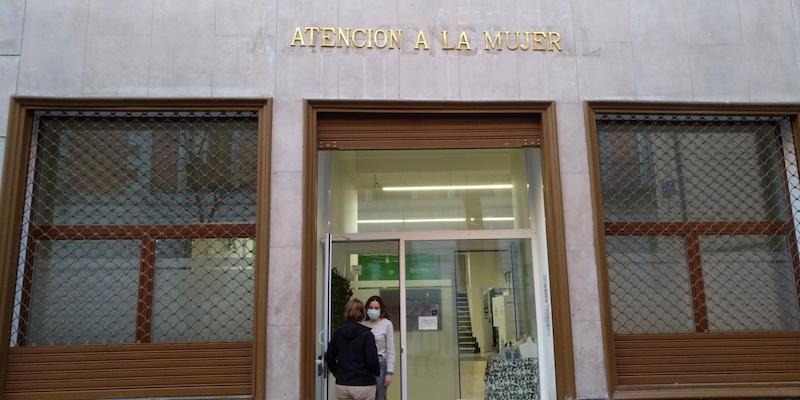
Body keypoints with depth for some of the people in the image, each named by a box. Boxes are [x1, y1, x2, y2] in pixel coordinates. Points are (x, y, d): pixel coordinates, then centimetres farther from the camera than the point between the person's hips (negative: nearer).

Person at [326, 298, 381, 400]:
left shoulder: (338, 332, 2)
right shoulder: (366, 334, -12)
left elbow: (329, 357, 8)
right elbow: (372, 360, -15)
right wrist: (377, 372, 5)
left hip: (341, 385, 4)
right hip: (363, 385, -4)